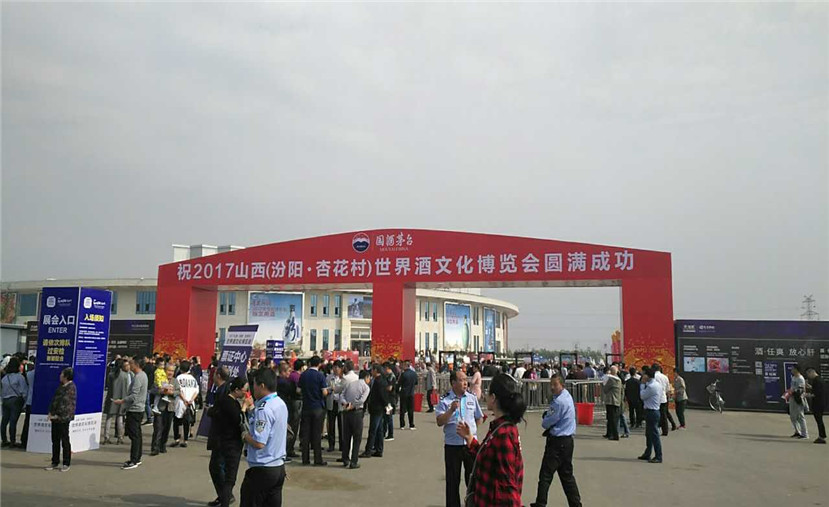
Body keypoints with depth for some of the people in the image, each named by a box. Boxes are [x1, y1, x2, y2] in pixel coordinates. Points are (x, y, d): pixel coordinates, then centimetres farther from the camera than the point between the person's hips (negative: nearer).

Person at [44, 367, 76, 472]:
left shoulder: (71, 388, -13)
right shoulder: (61, 386, 14)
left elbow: (66, 404, -16)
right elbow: (54, 399, 16)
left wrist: (58, 416, -15)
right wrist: (50, 413, 5)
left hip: (63, 418, -8)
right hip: (55, 418, 8)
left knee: (65, 441, 0)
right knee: (55, 440, 13)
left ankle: (66, 464, 7)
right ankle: (55, 462, 23)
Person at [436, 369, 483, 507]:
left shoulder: (472, 398, 4)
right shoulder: (445, 400, -7)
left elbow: (479, 418, 15)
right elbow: (440, 422, -15)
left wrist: (471, 430, 5)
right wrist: (451, 410, -26)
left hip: (471, 443, 2)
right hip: (452, 445, -2)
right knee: (452, 480, 7)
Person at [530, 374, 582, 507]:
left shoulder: (559, 401, -21)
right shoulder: (567, 396, 9)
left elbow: (545, 423, -14)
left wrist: (544, 419, 5)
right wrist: (547, 414, 0)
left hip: (557, 442, -10)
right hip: (567, 440, 10)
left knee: (545, 474, -3)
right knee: (567, 474, 17)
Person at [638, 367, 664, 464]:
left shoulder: (651, 386, -21)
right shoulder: (657, 383, 10)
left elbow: (642, 396, -13)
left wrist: (642, 384, -6)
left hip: (652, 412, -10)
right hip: (655, 410, 10)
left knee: (654, 434, -5)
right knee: (648, 434, 18)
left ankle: (658, 457, 0)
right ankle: (647, 454, 27)